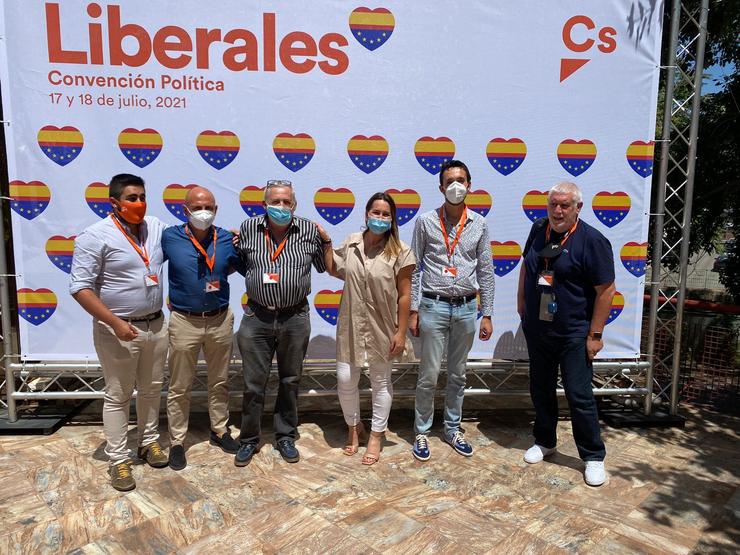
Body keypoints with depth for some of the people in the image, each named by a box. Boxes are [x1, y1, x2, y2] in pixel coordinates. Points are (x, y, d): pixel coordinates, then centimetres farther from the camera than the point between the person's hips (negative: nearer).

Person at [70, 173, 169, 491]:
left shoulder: (156, 227, 3)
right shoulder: (96, 236, -14)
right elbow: (80, 287, -15)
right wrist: (115, 323, -22)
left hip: (156, 325, 6)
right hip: (118, 329, -5)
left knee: (151, 389, 18)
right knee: (118, 396, 7)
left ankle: (149, 441, 37)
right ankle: (118, 459, 22)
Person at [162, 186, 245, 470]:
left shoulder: (227, 239, -3)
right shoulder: (170, 237, -8)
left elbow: (246, 267, 10)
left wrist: (224, 272, -3)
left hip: (220, 320, 3)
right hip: (184, 322, -2)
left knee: (220, 382, 17)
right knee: (180, 387, 9)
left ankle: (219, 430, 36)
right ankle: (176, 442, 27)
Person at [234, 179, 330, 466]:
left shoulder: (309, 230, -2)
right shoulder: (248, 228, 1)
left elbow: (326, 268, 10)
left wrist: (326, 240, 0)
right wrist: (232, 242, 2)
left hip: (294, 318, 0)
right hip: (257, 317, 0)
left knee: (290, 381, 15)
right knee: (253, 383, 9)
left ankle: (286, 436, 33)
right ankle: (249, 439, 29)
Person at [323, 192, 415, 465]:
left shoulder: (400, 251, -11)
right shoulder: (351, 243, 0)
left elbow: (404, 295, -9)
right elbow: (334, 270, 16)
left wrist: (401, 333, -10)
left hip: (382, 328, -3)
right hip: (351, 325, 3)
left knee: (381, 382, 12)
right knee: (345, 379, 7)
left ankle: (376, 436, 32)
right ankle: (354, 427, 34)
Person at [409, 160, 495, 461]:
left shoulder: (479, 224, 3)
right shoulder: (426, 221, -3)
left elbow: (486, 271, 6)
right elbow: (414, 269, -1)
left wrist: (486, 315, 4)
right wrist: (413, 311, -4)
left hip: (466, 308, 3)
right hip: (433, 306, -2)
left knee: (457, 375, 15)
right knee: (429, 376, 4)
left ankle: (452, 429, 32)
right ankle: (422, 432, 23)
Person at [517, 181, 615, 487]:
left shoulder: (592, 240, -14)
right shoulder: (539, 229, 4)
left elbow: (606, 290, -13)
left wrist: (595, 335, -14)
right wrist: (521, 301, 15)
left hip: (573, 334, -5)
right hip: (536, 329, 6)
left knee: (580, 396, 1)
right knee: (541, 390, 17)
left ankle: (593, 457, 20)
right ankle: (544, 441, 35)